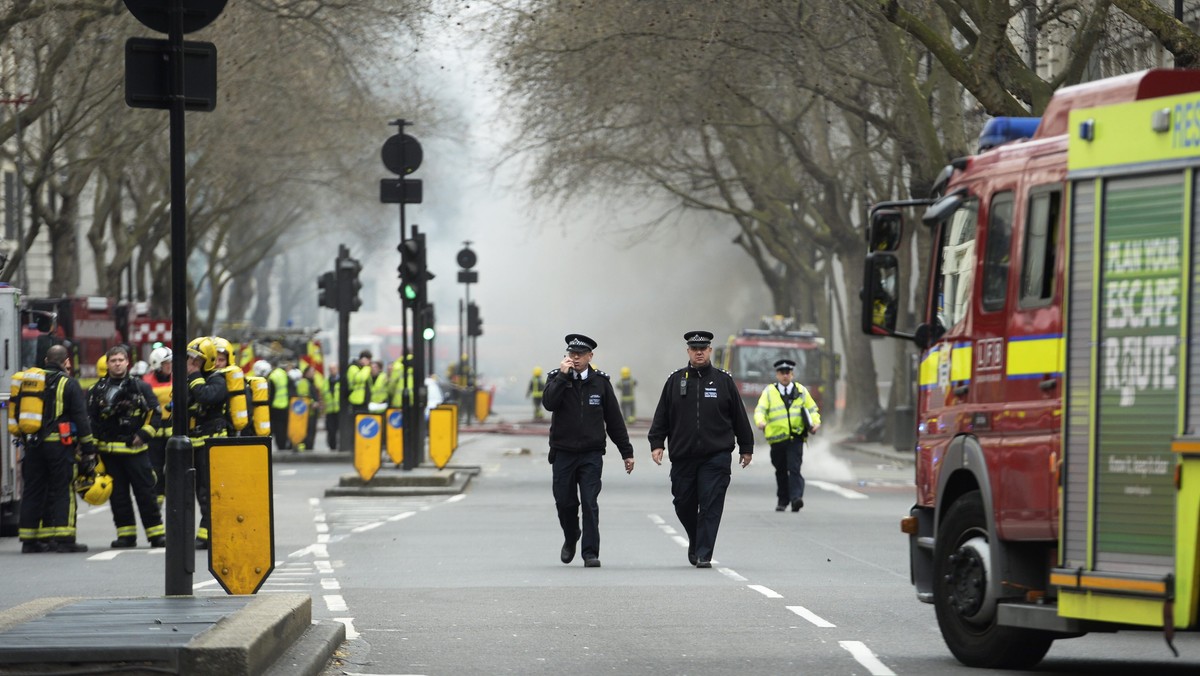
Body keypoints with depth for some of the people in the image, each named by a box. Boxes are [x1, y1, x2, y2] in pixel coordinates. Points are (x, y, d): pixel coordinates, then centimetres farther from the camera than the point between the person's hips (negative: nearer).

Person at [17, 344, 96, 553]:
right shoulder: (69, 384, -4)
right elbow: (81, 418, -6)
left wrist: (24, 440, 20)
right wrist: (89, 449, -2)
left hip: (32, 444, 5)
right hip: (59, 445, -5)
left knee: (32, 491, 9)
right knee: (62, 491, -2)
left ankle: (29, 540, 9)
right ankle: (63, 538, -8)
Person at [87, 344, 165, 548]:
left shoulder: (140, 387, 5)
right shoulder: (97, 390, 9)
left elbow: (156, 413, 4)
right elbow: (89, 420, 8)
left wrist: (144, 435, -7)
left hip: (135, 449, -2)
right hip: (109, 451, 2)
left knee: (145, 492, -2)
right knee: (118, 495, 5)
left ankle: (156, 533, 2)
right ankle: (126, 534, 11)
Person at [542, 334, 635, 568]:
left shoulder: (600, 381, 5)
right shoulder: (557, 378, 4)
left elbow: (614, 419, 7)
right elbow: (548, 402, -17)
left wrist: (627, 452, 7)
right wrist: (563, 375, -17)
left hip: (591, 454, -1)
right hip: (563, 453, 1)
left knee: (589, 503, -9)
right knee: (565, 502, 5)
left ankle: (590, 553, -6)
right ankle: (571, 538, 33)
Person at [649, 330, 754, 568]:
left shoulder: (724, 381, 6)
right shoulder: (675, 381, 8)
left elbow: (739, 417, 10)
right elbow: (662, 416, 10)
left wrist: (746, 448, 10)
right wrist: (656, 443, 1)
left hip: (716, 457, -2)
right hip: (682, 457, 2)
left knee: (710, 507, -8)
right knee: (684, 505, 7)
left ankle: (703, 555, -6)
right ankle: (695, 543, 31)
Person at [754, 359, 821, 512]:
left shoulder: (801, 391, 12)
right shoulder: (769, 392, 8)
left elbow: (812, 409, 17)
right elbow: (760, 409, -4)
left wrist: (816, 422, -3)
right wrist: (760, 421, -26)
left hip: (796, 438, -1)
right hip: (777, 438, 1)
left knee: (794, 468, -16)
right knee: (781, 471, 10)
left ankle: (796, 498, -23)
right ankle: (782, 500, 24)